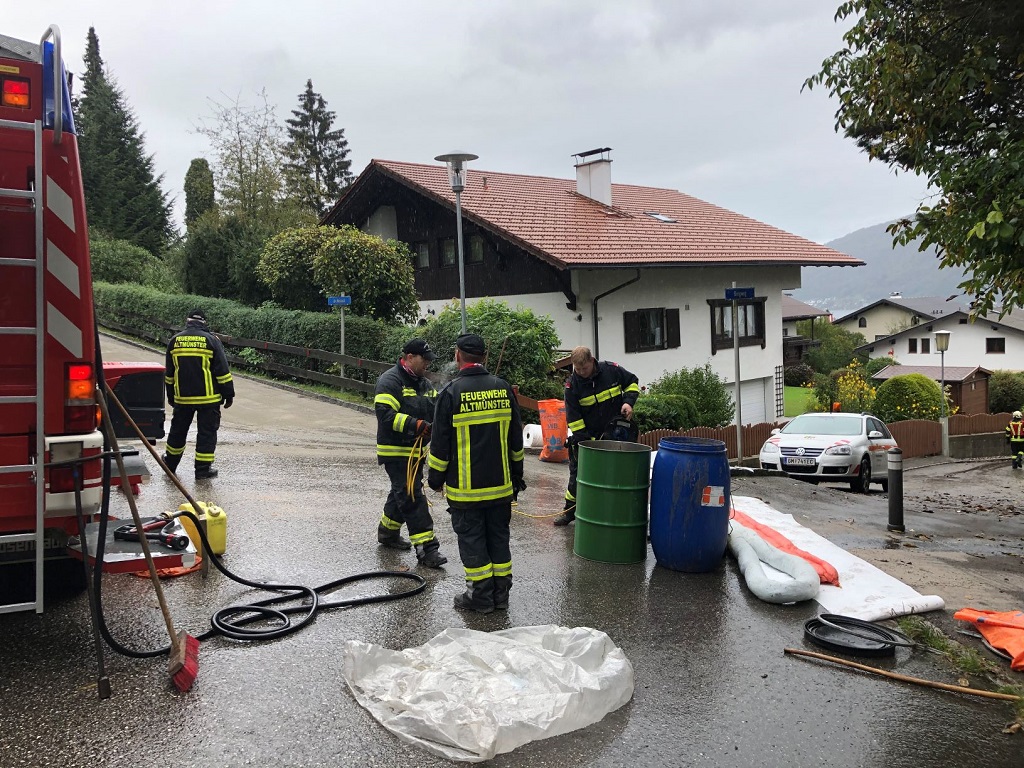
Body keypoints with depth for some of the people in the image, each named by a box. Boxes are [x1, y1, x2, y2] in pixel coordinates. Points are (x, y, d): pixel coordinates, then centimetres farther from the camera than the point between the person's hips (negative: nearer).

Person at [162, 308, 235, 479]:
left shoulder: (174, 341, 6)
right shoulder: (211, 340, -7)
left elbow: (169, 373, 13)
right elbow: (222, 371, -8)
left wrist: (170, 395, 23)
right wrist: (228, 394, -2)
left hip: (182, 397, 4)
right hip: (208, 397, -4)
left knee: (178, 430, 18)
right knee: (207, 432, 3)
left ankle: (170, 463, 30)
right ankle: (203, 469, 4)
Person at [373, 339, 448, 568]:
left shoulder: (424, 383, 14)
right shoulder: (390, 381, -15)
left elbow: (435, 410, 17)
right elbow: (385, 414, -24)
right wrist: (416, 425, -31)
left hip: (416, 450, 9)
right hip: (395, 451, -9)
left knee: (403, 493, 21)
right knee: (412, 498, -10)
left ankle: (388, 531, 40)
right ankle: (426, 548, -10)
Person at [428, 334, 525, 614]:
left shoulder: (451, 392, -13)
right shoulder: (504, 388, 2)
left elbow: (440, 443, -9)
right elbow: (516, 440, 9)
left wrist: (436, 478, 4)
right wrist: (517, 475, 19)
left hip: (465, 486, -4)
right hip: (501, 484, 5)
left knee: (471, 539, 6)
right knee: (499, 537, 14)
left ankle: (481, 596, 11)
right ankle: (500, 594, 21)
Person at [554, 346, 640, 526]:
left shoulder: (612, 370, -10)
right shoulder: (572, 385, -12)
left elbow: (632, 382, 8)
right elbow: (573, 418, -12)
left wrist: (628, 401, -10)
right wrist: (586, 442, -17)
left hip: (615, 434, 0)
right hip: (587, 437, 0)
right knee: (578, 474, 7)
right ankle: (570, 510, 21)